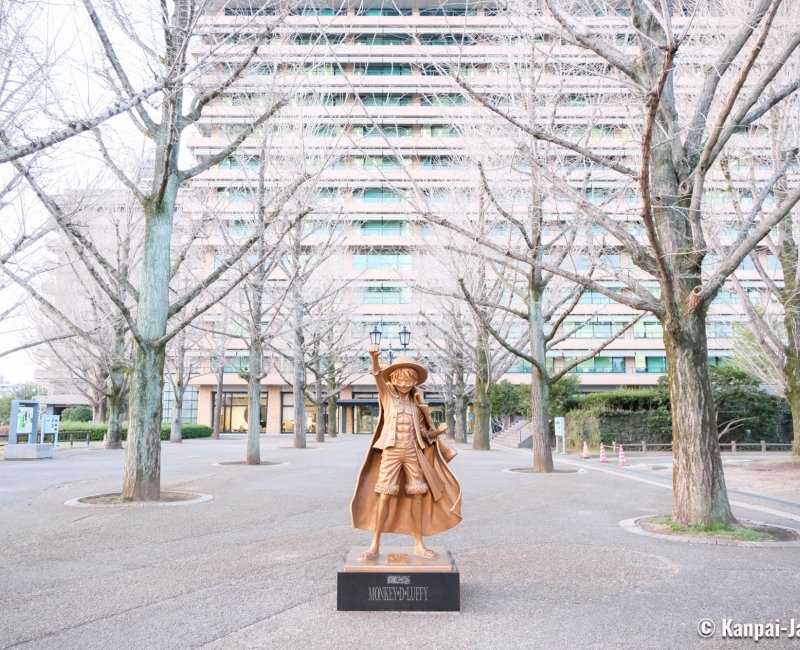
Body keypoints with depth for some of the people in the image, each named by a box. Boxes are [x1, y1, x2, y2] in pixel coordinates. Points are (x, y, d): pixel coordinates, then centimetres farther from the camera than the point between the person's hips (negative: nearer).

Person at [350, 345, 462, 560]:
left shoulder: (416, 402, 11)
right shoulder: (387, 394, 3)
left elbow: (424, 433, 13)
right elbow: (378, 377, -18)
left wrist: (438, 432, -9)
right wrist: (374, 358, -38)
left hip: (413, 452, 3)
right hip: (391, 451, -3)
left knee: (418, 494, 2)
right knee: (385, 495, -6)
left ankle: (419, 544, 12)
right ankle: (375, 545, 2)